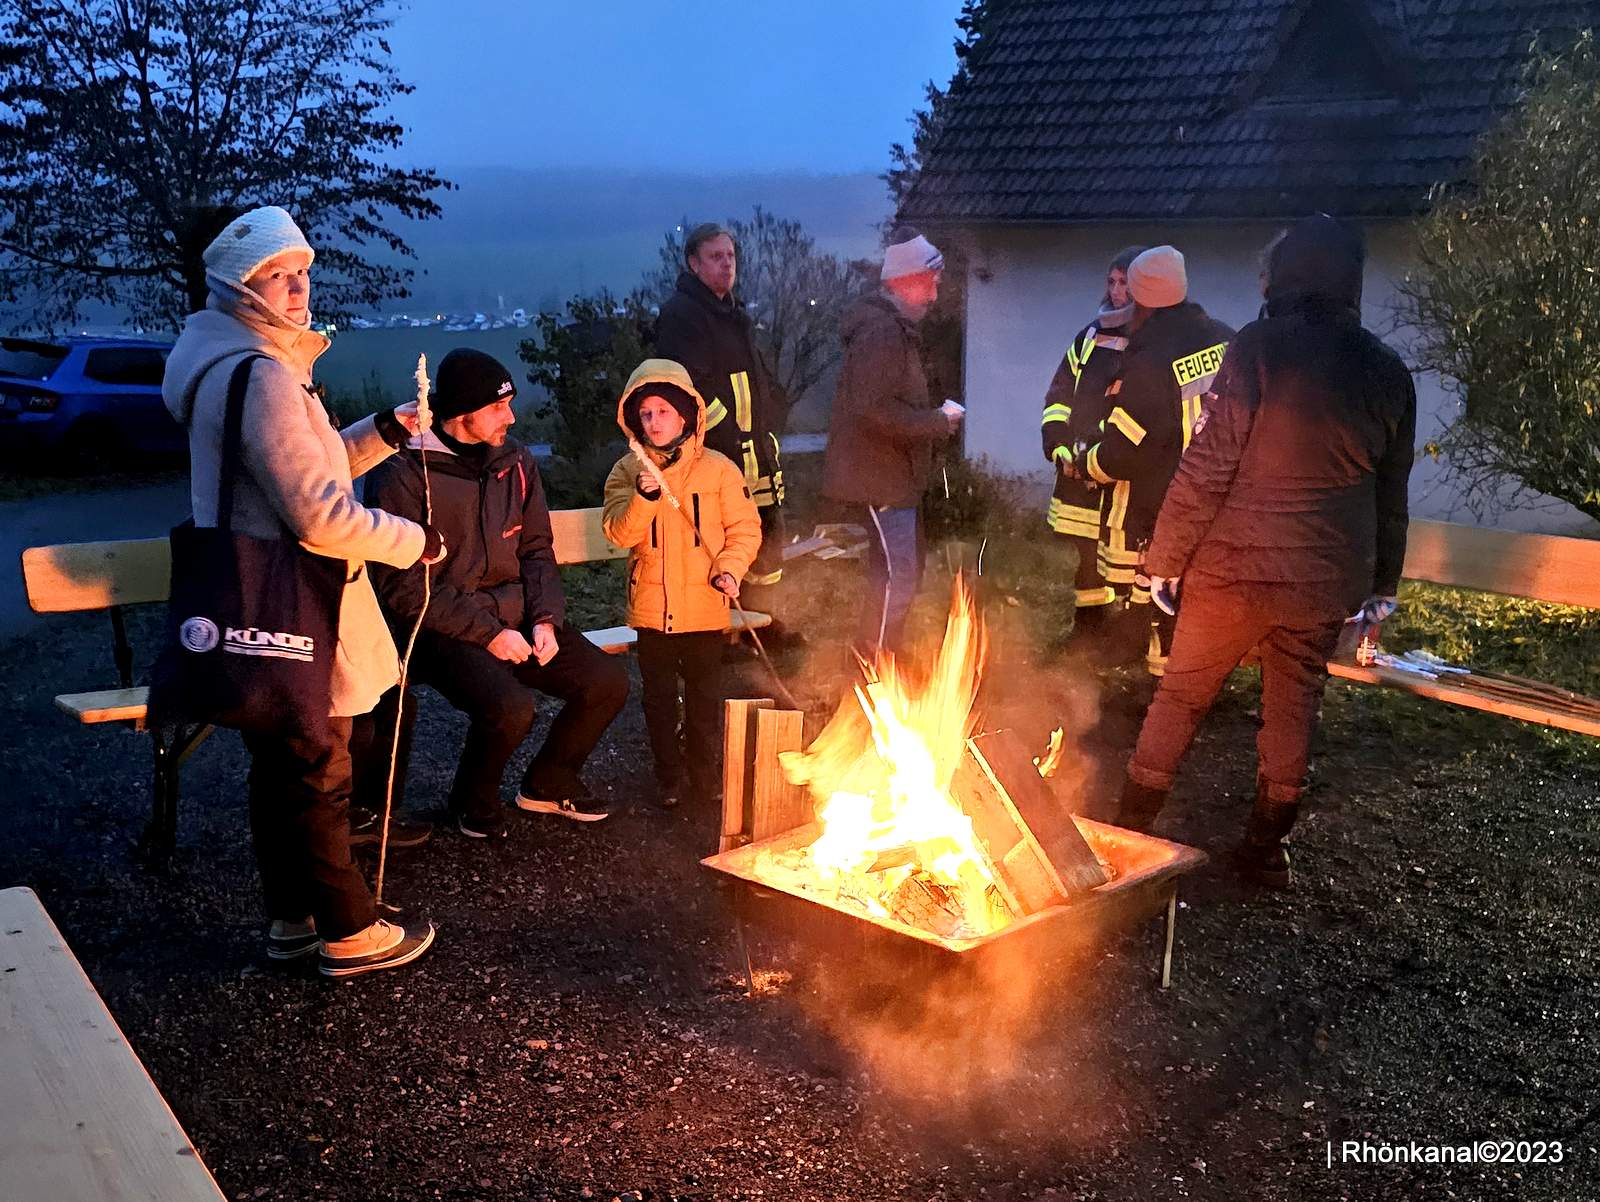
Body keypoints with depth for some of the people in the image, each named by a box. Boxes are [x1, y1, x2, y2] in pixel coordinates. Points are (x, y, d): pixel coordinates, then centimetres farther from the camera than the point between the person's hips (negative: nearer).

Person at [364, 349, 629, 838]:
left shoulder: (514, 459, 7)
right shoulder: (402, 473, -13)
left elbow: (536, 549, 12)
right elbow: (404, 587, -15)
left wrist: (545, 618, -5)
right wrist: (487, 632, -19)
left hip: (513, 614, 7)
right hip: (442, 630, -6)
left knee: (607, 681, -7)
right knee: (510, 705, -31)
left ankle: (548, 783, 18)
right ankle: (474, 802, 3)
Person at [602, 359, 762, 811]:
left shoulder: (718, 468, -4)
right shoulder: (627, 472, 0)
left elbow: (745, 527, 0)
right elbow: (620, 533, -10)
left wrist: (729, 568, -14)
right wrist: (644, 496, -26)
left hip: (704, 607, -1)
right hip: (651, 607, 1)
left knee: (705, 696, 10)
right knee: (659, 697, 11)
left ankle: (704, 773, 27)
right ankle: (668, 776, 25)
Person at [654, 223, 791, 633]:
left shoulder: (734, 314, 21)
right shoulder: (680, 315, -9)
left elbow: (761, 380, 28)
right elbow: (690, 385, -20)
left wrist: (772, 420, 14)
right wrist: (729, 429, -21)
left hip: (756, 452, 10)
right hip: (716, 454, -10)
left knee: (769, 538, 16)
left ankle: (767, 622, 29)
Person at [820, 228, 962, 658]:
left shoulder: (897, 328, 16)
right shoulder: (881, 331, -20)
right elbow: (875, 410, -29)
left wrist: (936, 417, 8)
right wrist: (939, 422, -19)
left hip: (895, 476, 11)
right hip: (877, 477, -11)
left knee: (904, 571, 19)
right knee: (897, 576, -10)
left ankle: (883, 655, 31)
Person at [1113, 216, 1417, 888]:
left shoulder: (1257, 348, -11)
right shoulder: (1387, 372, 5)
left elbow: (1209, 465, -15)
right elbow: (1391, 492, 11)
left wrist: (1166, 556, -7)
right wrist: (1383, 580, 20)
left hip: (1234, 566, -3)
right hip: (1325, 580, 4)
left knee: (1181, 697, 10)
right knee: (1293, 709, 14)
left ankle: (1130, 829, 17)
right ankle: (1267, 850, 23)